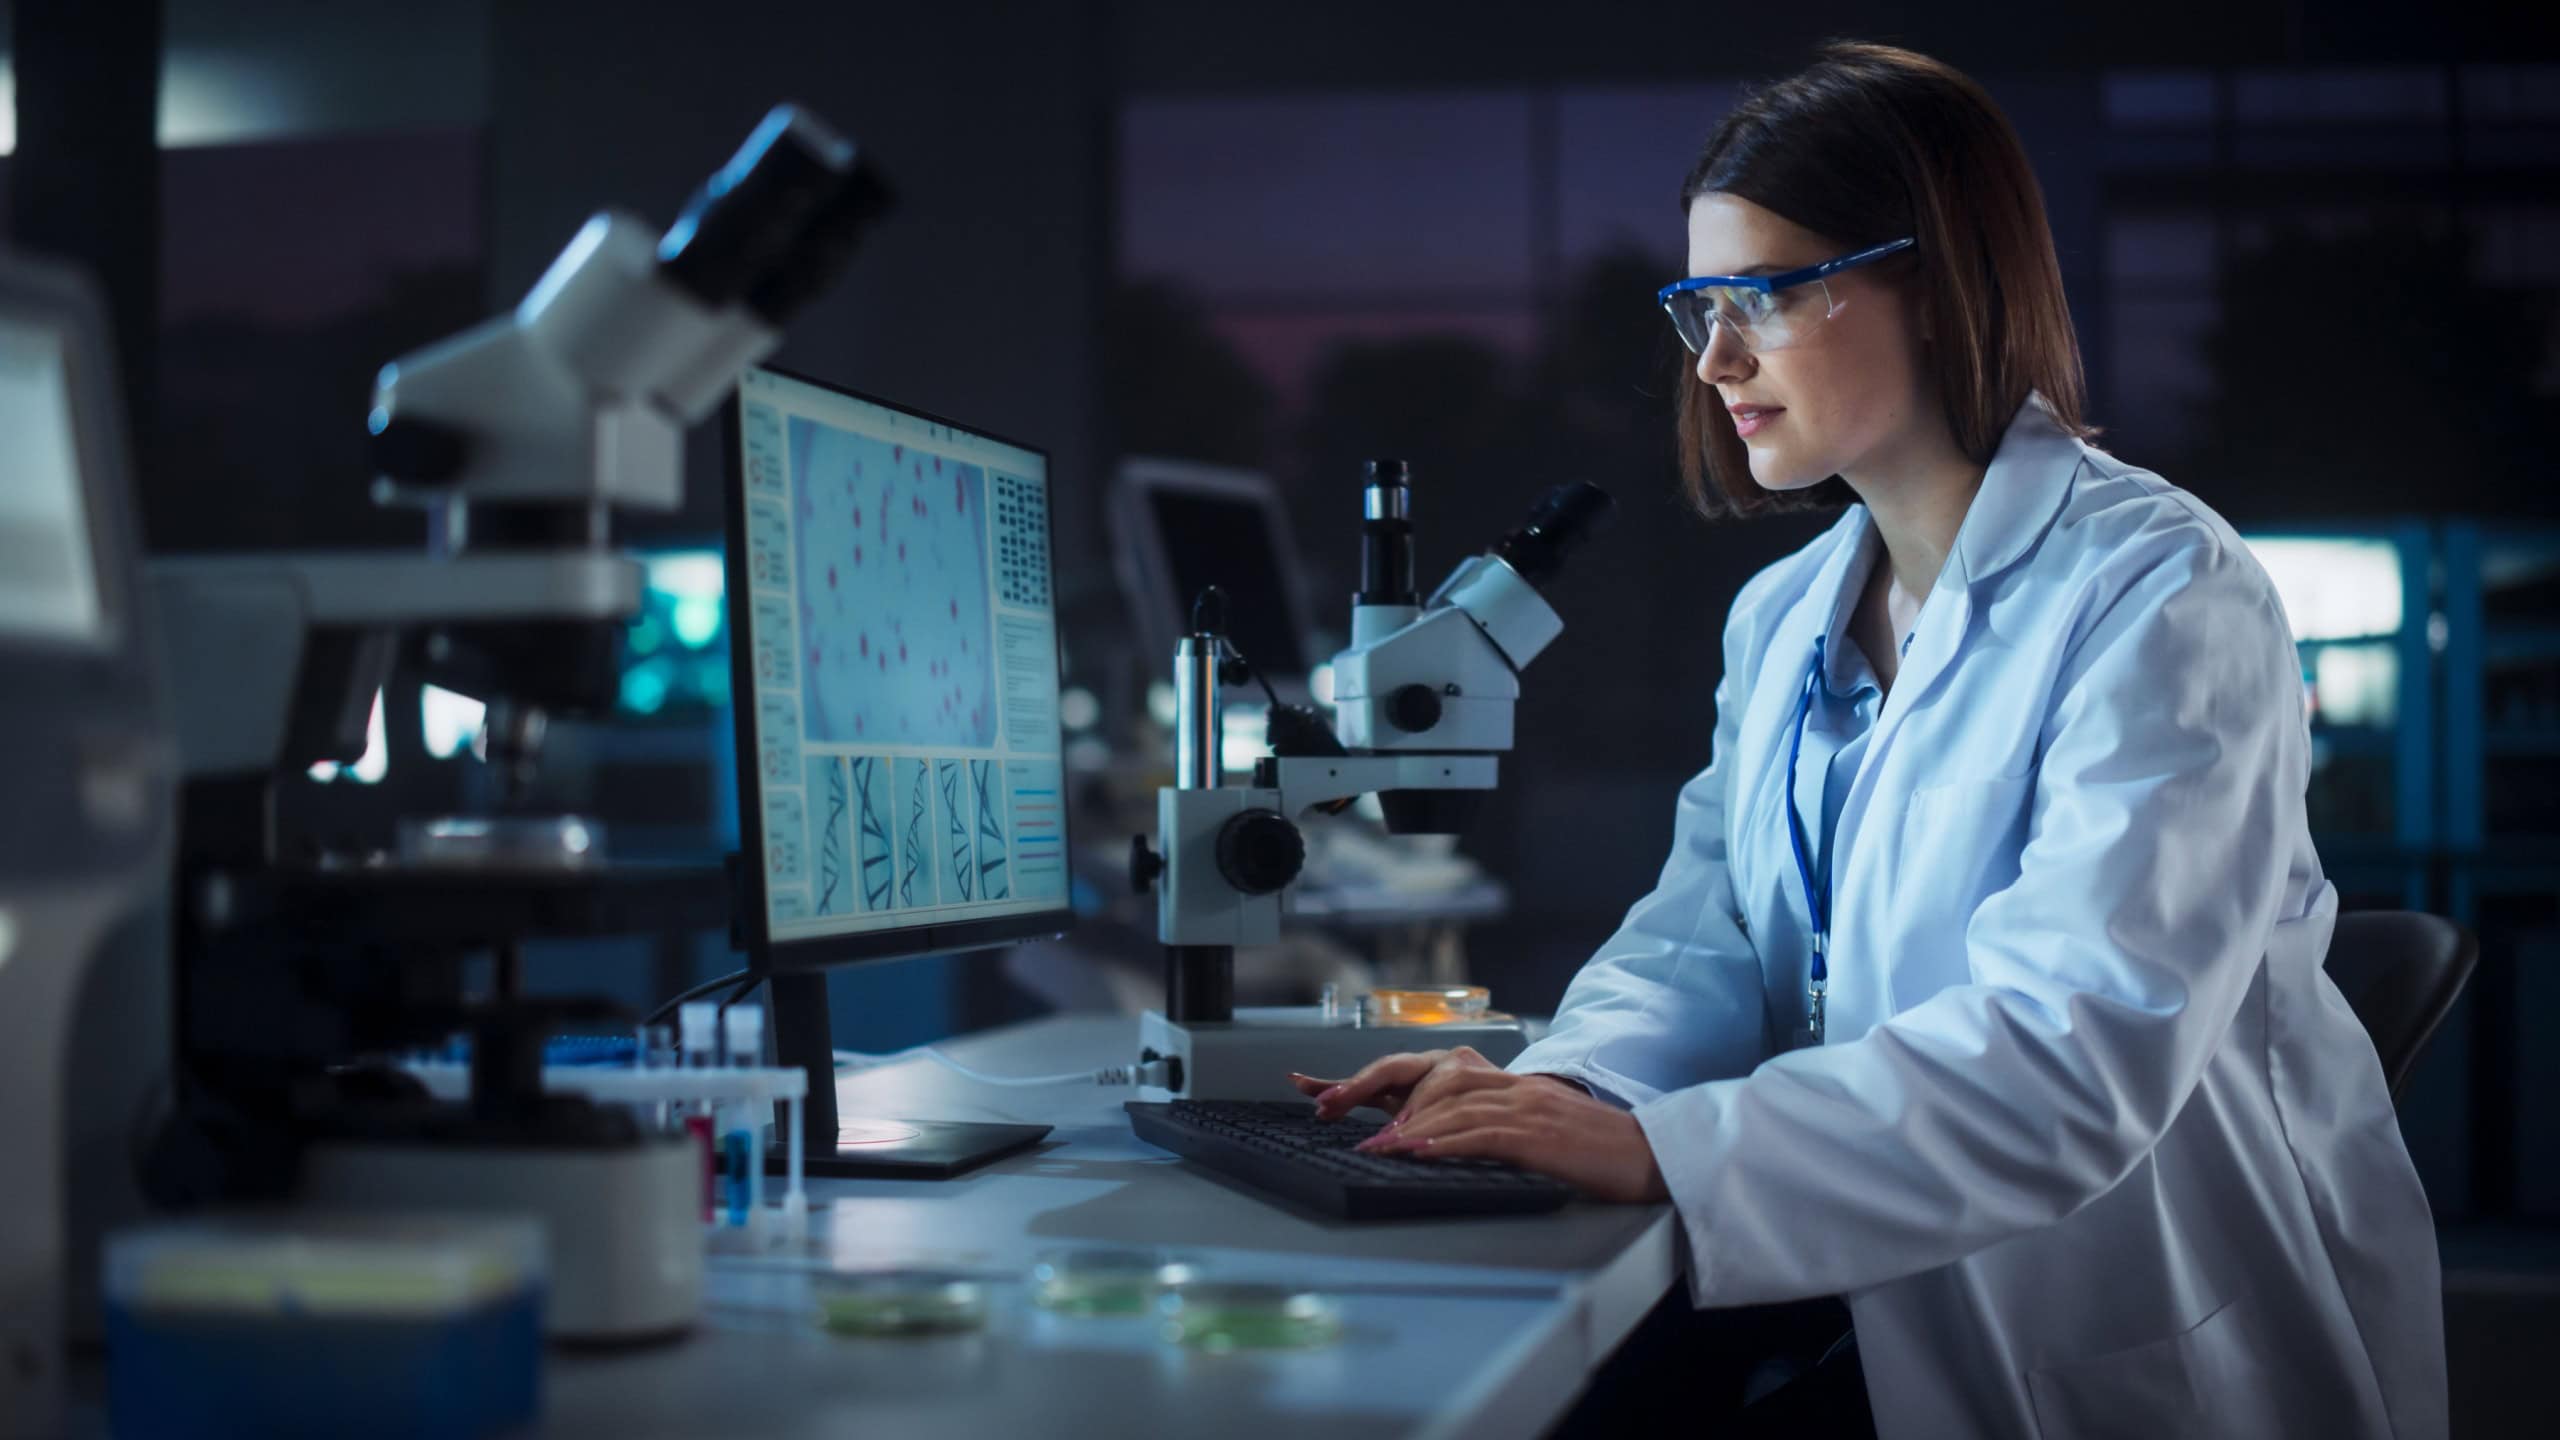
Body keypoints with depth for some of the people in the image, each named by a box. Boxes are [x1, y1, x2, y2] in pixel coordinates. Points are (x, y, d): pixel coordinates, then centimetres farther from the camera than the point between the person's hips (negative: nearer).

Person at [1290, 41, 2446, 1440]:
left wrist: (1662, 1152, -33)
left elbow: (2084, 1047, -26)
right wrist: (1566, 1086, -17)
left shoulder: (2162, 600, -15)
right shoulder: (1781, 619, 12)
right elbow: (1707, 934, 5)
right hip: (1894, 1314, 6)